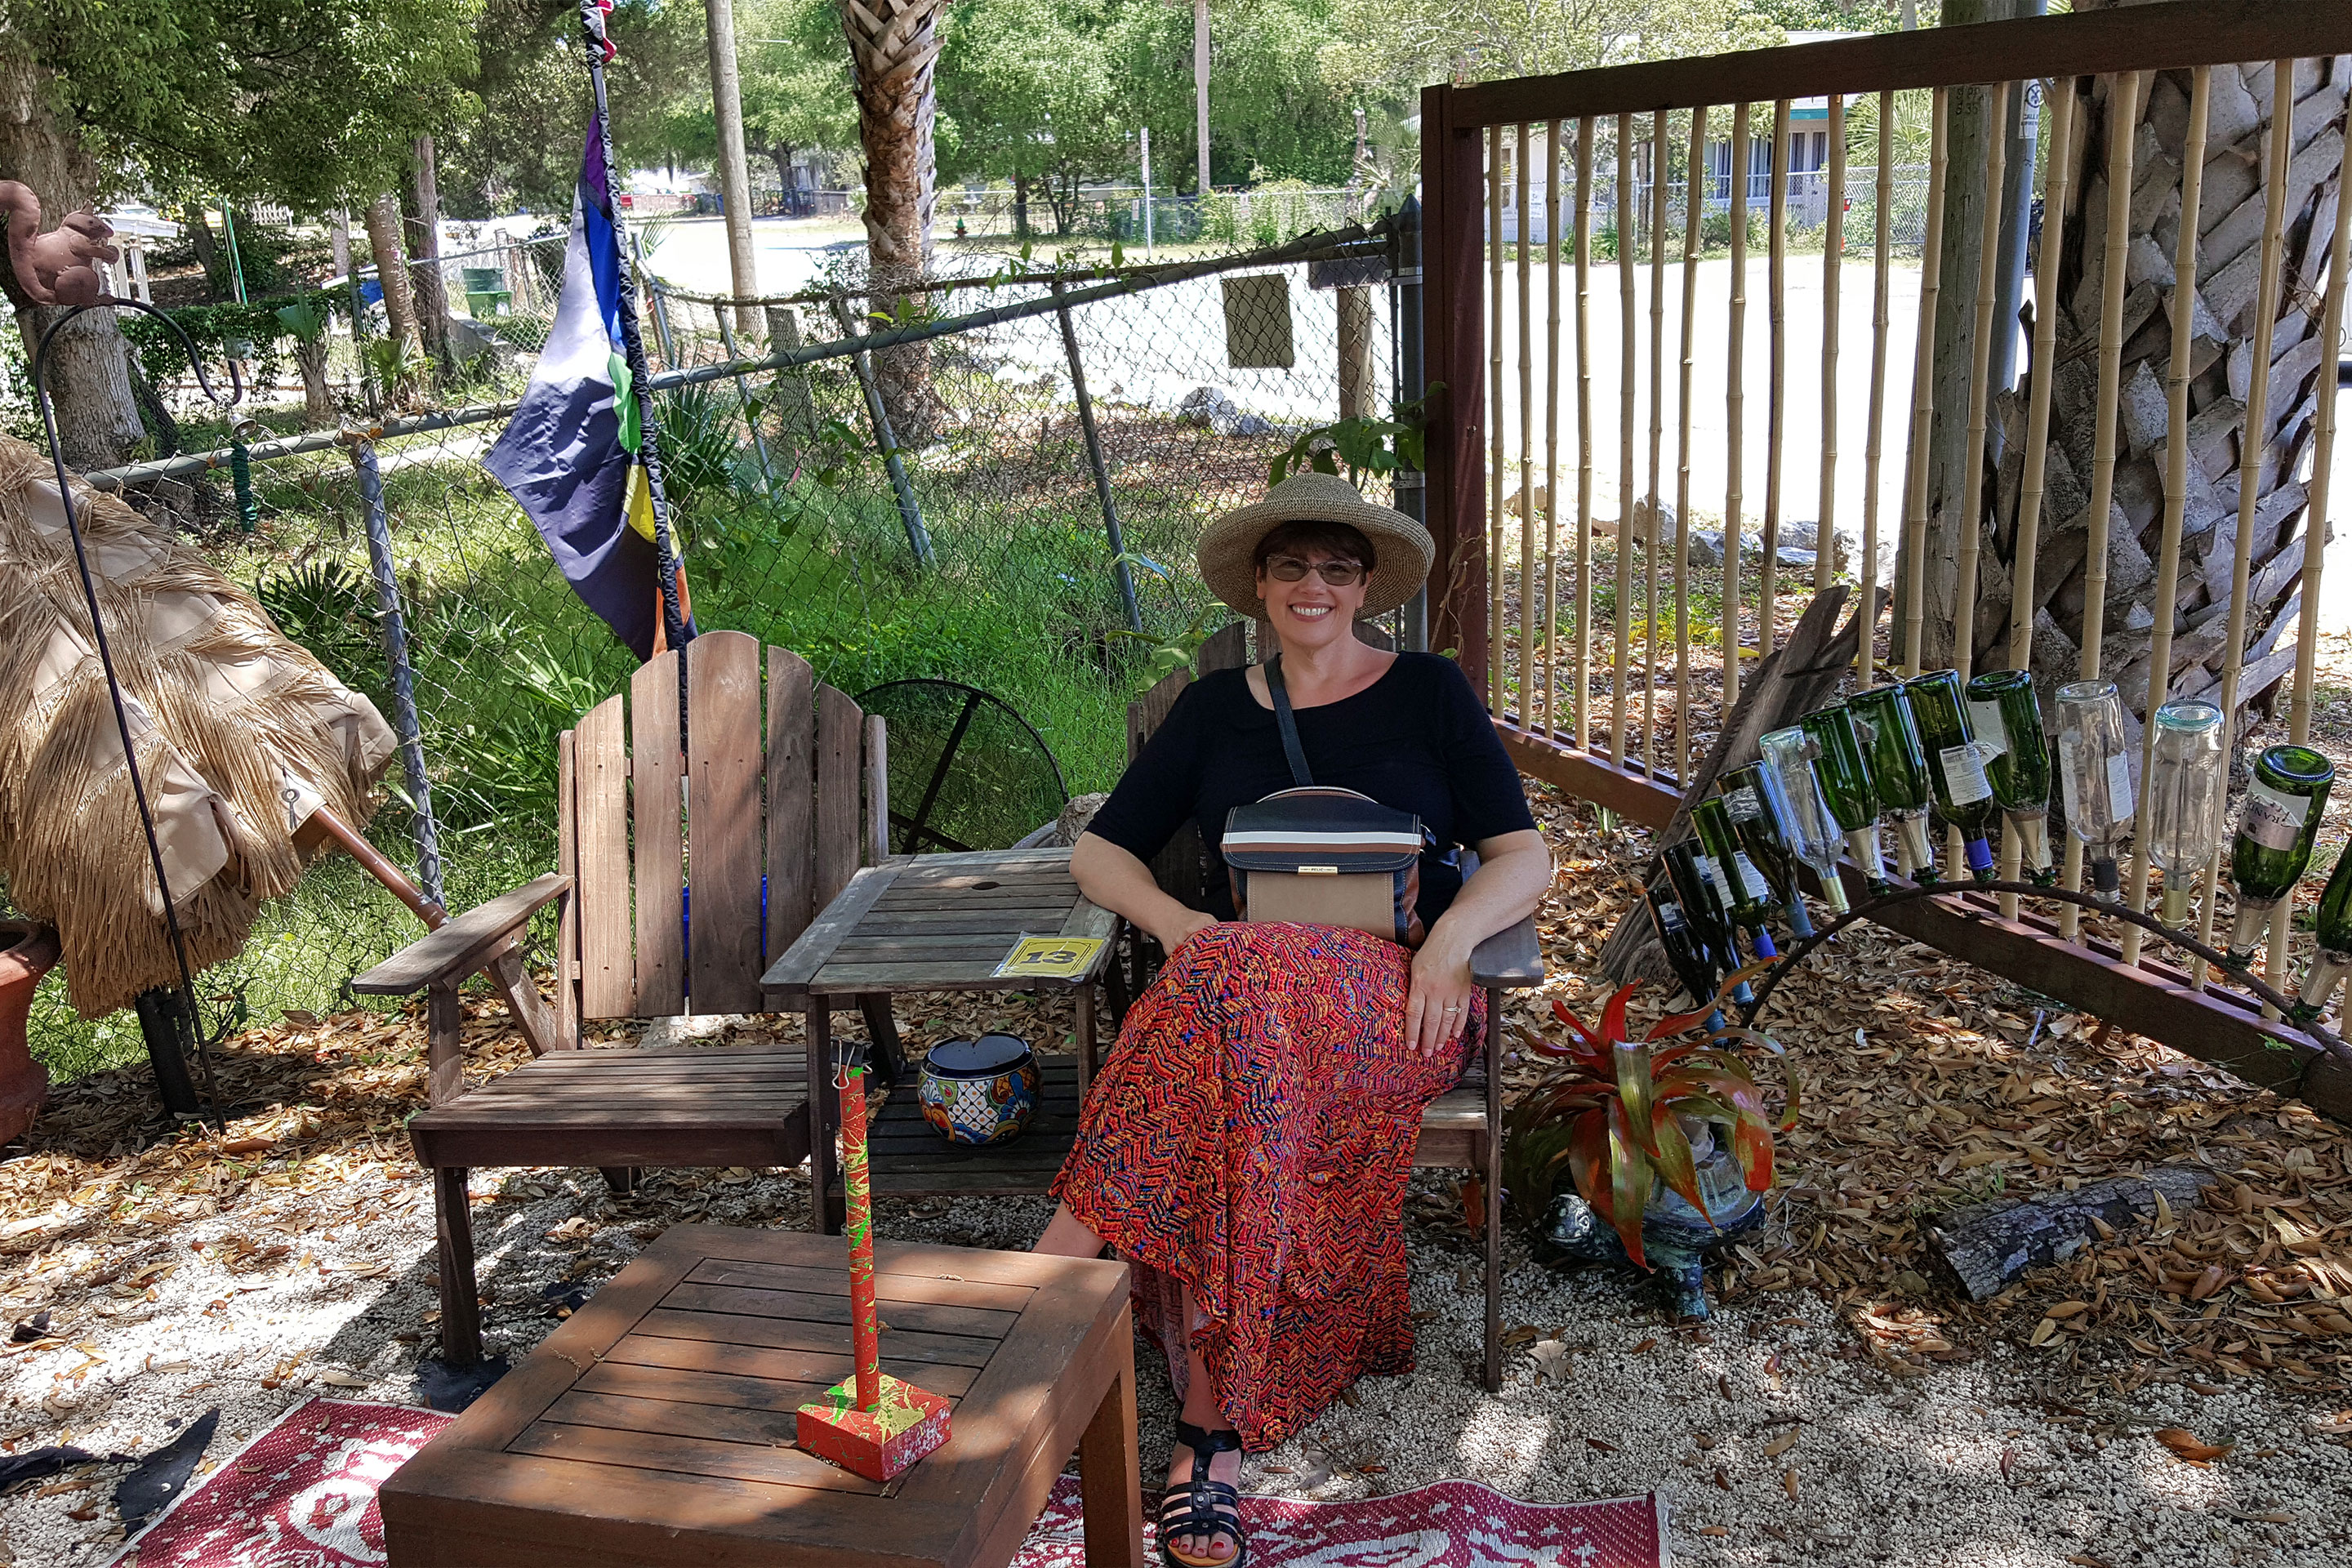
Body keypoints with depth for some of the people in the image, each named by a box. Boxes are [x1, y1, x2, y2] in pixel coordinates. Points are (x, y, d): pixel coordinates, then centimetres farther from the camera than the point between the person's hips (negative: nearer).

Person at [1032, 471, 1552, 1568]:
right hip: (1241, 973, 2)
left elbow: (1524, 856, 8)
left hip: (1394, 995, -2)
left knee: (1237, 997, -37)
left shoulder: (1428, 693, 14)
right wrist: (1175, 922, -5)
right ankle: (1215, 1428, -36)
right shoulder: (1215, 708, 19)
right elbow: (1099, 849, 18)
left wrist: (1450, 937, -14)